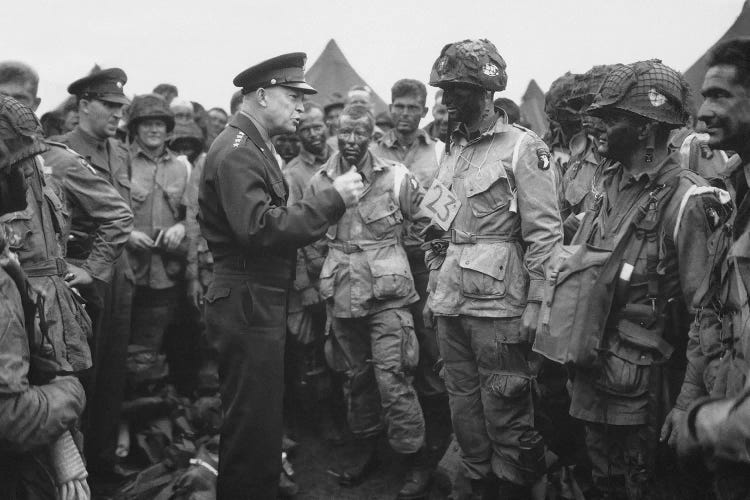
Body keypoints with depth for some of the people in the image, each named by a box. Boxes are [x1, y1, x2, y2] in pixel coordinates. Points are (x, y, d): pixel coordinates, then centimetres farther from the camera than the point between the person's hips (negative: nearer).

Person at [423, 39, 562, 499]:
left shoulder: (523, 148, -8)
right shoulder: (454, 152, 13)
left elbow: (545, 233, -12)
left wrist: (535, 303, -16)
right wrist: (433, 290, 17)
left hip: (498, 306, -7)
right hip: (450, 305, 7)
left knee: (506, 414, 1)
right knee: (464, 406, 16)